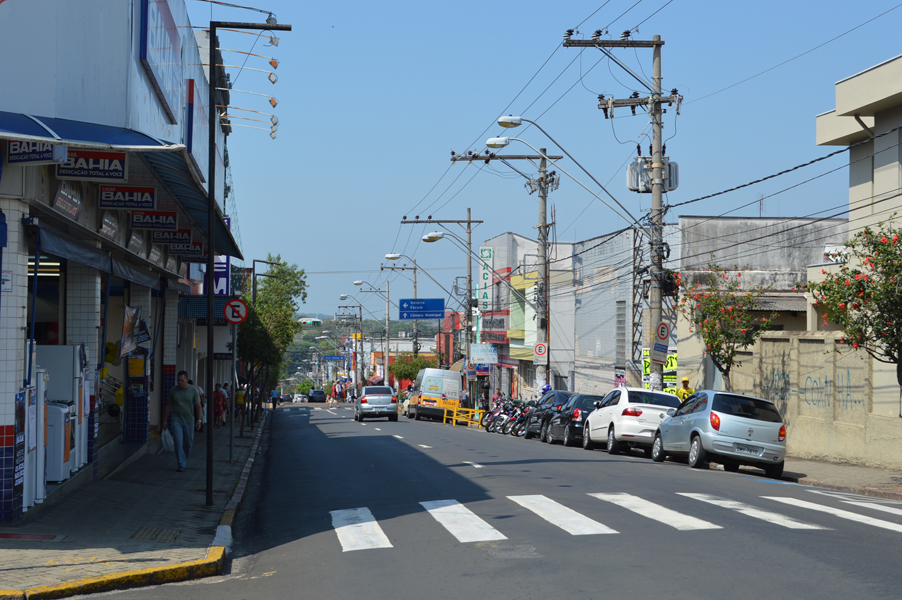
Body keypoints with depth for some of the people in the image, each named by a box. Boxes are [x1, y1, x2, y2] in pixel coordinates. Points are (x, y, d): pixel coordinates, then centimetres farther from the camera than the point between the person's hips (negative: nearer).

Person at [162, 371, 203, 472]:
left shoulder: (193, 390, -1)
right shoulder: (173, 391, 3)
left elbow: (198, 406, 1)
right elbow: (168, 406, 9)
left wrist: (199, 420, -7)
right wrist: (164, 421, 9)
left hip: (189, 421, 0)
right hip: (176, 421, 0)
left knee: (188, 443, 7)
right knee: (178, 443, -10)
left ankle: (184, 460, 29)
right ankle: (181, 464, -9)